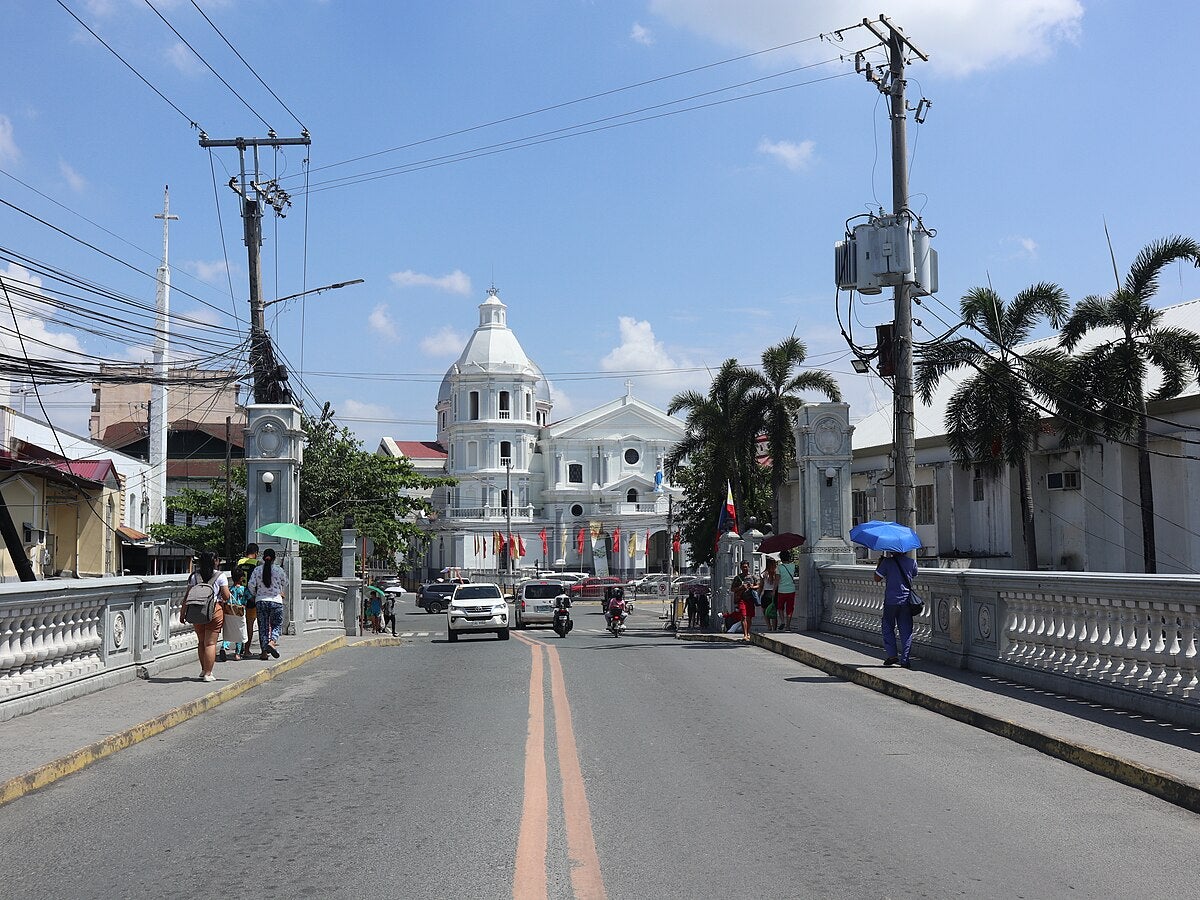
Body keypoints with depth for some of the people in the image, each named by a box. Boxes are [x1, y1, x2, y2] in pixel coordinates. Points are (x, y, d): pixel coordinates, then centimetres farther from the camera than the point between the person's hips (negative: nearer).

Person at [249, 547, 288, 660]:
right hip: (276, 601, -2)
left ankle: (264, 651, 6)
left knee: (263, 626, 9)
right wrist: (283, 594, 31)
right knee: (277, 624, 9)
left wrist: (254, 595, 15)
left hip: (260, 601, 2)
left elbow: (251, 585, -4)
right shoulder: (279, 570, -4)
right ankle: (272, 642, -18)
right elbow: (285, 584, 10)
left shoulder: (257, 570, 0)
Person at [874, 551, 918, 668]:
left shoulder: (887, 561, -9)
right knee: (906, 630, 6)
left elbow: (877, 578, -5)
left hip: (890, 601, -2)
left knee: (888, 627, 12)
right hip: (906, 600, 2)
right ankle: (905, 659, 4)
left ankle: (892, 654, 3)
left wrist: (880, 563, 8)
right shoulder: (912, 562, -1)